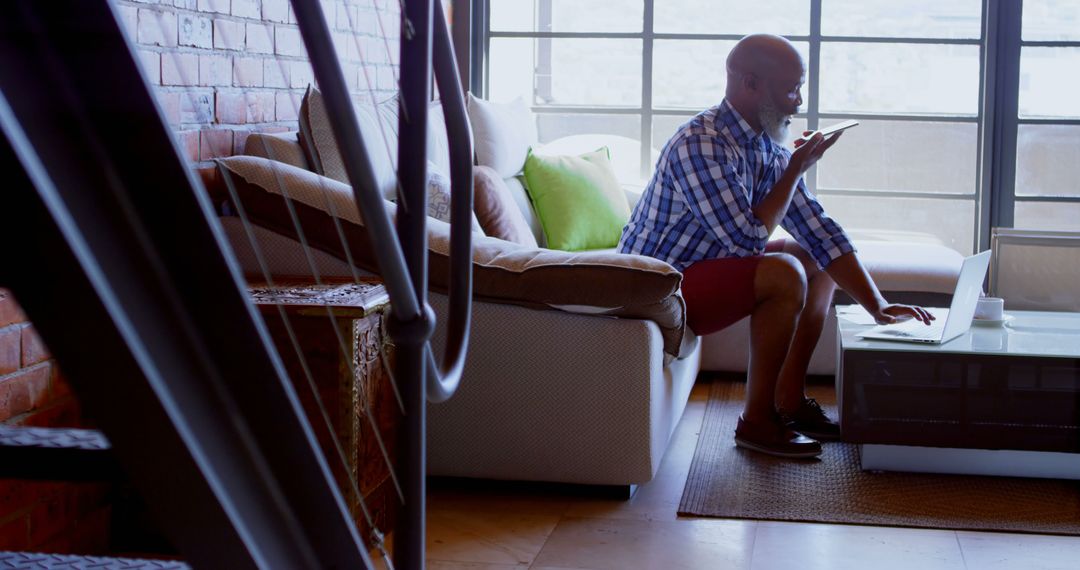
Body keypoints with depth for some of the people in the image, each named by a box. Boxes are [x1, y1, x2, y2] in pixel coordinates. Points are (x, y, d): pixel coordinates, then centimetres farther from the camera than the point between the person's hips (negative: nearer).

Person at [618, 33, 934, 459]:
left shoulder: (768, 149, 3)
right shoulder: (700, 145, -25)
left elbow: (821, 233, 3)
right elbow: (749, 238, -27)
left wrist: (878, 307, -3)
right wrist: (796, 171, -15)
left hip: (703, 268, 10)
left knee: (817, 261, 11)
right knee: (784, 272, -26)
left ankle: (789, 399, 12)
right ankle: (757, 421, -13)